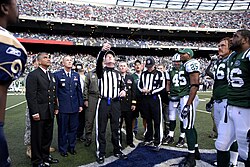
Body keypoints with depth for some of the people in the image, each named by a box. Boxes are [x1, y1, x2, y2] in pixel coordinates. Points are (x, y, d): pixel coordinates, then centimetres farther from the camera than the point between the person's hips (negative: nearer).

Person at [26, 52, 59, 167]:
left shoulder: (51, 75, 13)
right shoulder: (33, 75, -11)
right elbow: (30, 95, -16)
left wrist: (55, 107, 12)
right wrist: (34, 112, -19)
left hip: (50, 112, 7)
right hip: (39, 113, -7)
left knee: (48, 136, 17)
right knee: (37, 137, 8)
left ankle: (45, 156, 34)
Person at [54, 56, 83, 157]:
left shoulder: (76, 75, 10)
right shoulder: (57, 75, -3)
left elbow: (79, 91, 12)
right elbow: (54, 91, -3)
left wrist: (80, 104, 9)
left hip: (74, 107, 4)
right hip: (62, 107, -4)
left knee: (73, 128, 12)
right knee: (63, 129, 8)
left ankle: (72, 147, 28)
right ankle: (63, 149, 24)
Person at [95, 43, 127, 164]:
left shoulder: (118, 73, 16)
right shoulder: (101, 71, 2)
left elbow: (122, 85, 22)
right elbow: (98, 62, -19)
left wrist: (123, 90, -3)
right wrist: (102, 50, -37)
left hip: (116, 103, 4)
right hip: (103, 102, -3)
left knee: (116, 128, 13)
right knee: (101, 129, 3)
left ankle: (117, 151, 27)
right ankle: (101, 153, 15)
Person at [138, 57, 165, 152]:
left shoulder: (159, 74, -2)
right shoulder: (143, 74, 11)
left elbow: (162, 87, -8)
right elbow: (139, 85, 15)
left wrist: (150, 91, -15)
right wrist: (142, 90, -7)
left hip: (155, 99, -4)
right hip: (145, 99, 5)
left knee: (157, 121, -2)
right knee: (148, 120, 15)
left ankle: (157, 142, 7)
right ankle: (148, 139, 28)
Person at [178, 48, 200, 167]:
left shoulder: (191, 64, -12)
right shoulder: (185, 65, 18)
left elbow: (194, 85, -20)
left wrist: (188, 105, -24)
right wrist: (182, 101, 23)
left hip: (188, 99, -10)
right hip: (184, 98, 10)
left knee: (188, 127, -3)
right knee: (190, 126, 17)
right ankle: (196, 151, 32)